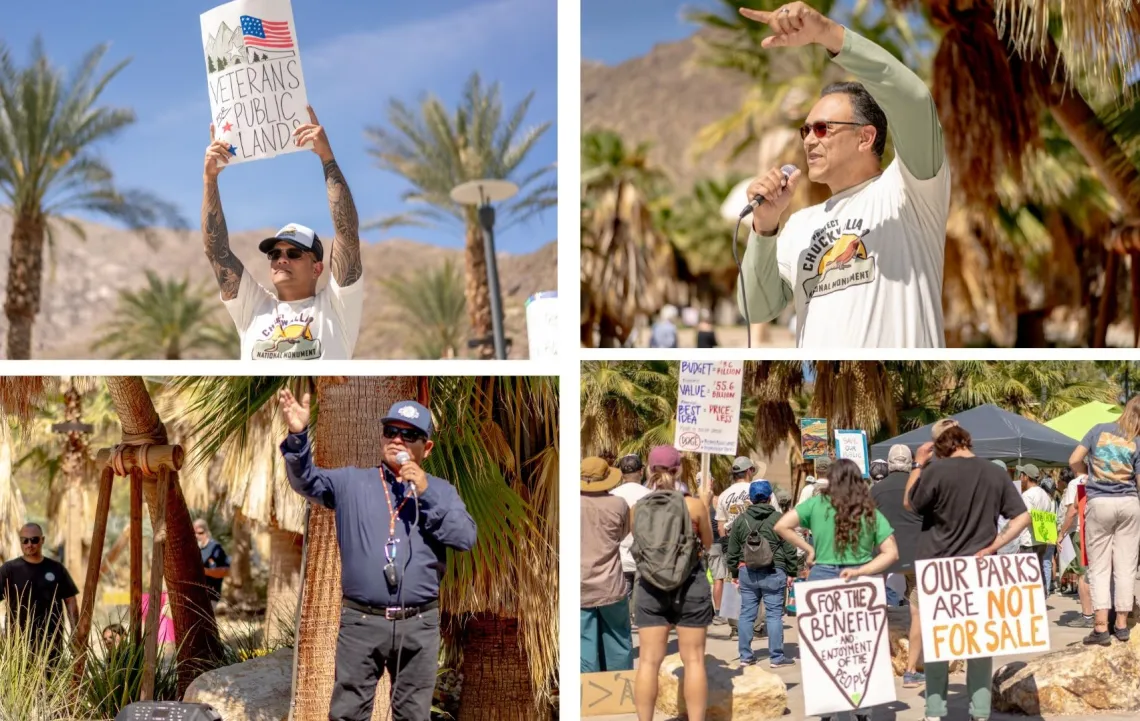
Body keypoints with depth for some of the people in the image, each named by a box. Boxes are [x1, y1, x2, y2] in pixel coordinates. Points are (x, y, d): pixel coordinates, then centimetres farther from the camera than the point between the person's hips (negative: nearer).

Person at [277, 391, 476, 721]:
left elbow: (465, 538, -4)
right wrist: (298, 436, -22)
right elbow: (306, 480, -4)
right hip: (361, 621, -1)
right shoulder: (351, 482, 10)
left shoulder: (441, 490, 10)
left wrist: (425, 492, -10)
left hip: (418, 624, 1)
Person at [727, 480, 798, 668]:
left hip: (747, 571, 3)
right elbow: (790, 548, -4)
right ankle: (776, 657, 2)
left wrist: (734, 573, 19)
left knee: (746, 614, 9)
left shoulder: (741, 520, 5)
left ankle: (745, 655, 13)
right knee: (774, 614, 1)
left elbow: (732, 550, 9)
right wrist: (792, 572, 4)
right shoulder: (778, 519, -5)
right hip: (774, 572, -3)